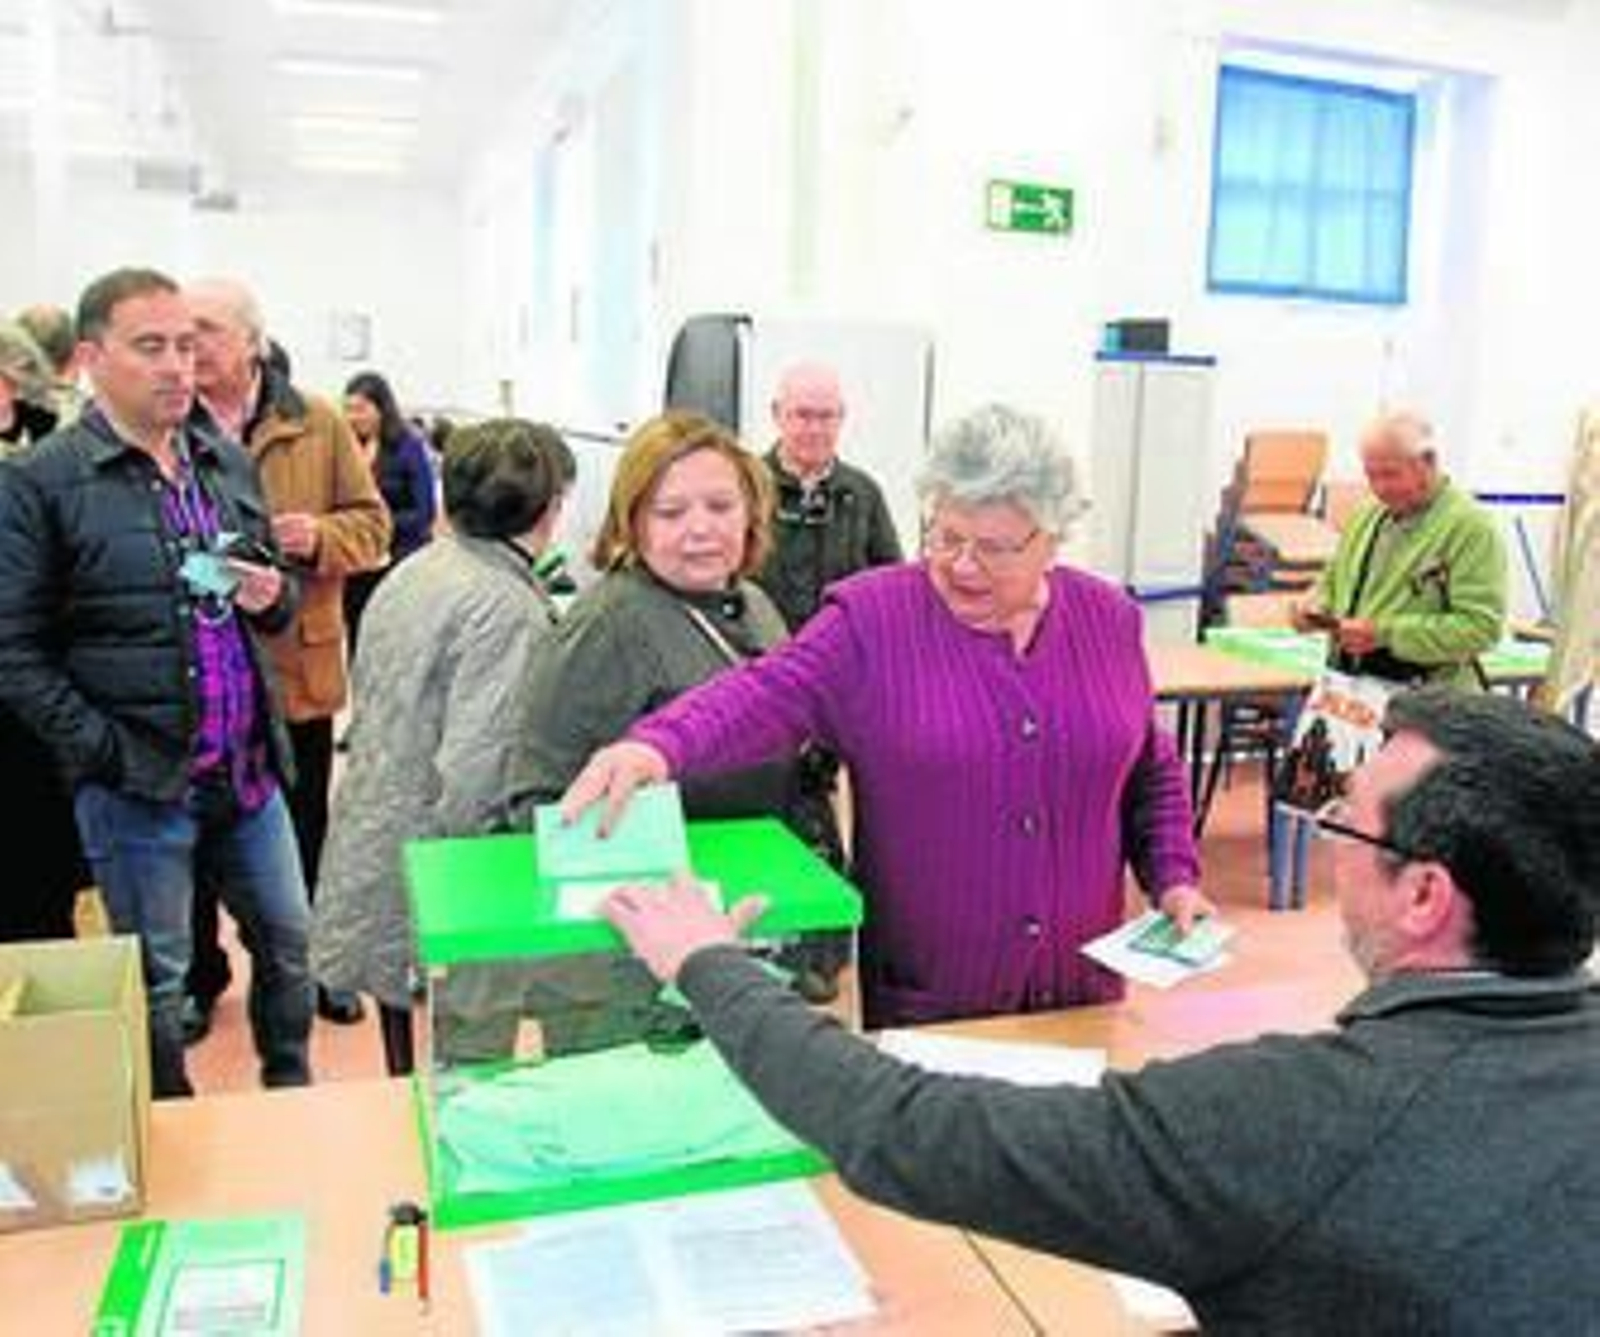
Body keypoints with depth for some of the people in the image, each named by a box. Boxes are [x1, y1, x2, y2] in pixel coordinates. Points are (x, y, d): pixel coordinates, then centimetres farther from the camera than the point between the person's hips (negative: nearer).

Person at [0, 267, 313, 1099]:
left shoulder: (230, 463, 9)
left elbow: (276, 596, 19)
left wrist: (271, 597, -4)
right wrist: (104, 750, -15)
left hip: (249, 771, 5)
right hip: (137, 784, -5)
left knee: (288, 942, 16)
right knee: (157, 983, 10)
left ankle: (292, 1095, 38)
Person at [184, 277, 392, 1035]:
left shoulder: (318, 425, 0)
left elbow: (371, 526, 1)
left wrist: (317, 537, -18)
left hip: (298, 667, 1)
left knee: (304, 832, 15)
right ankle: (199, 976, 31)